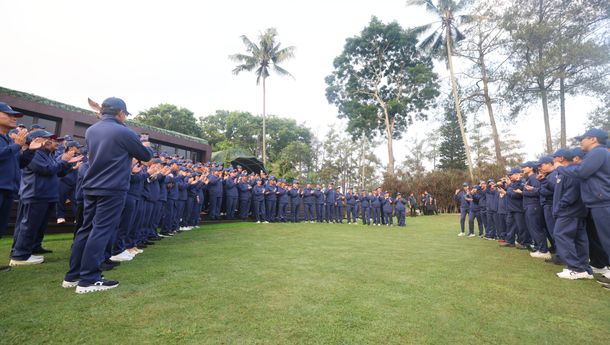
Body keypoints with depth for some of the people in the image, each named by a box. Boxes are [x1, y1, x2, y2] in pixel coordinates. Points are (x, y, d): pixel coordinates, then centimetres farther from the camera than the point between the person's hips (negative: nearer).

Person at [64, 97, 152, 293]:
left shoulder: (90, 131, 11)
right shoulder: (125, 132, -11)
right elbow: (146, 156, 0)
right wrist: (146, 147, 21)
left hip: (91, 187, 7)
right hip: (112, 189, -7)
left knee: (86, 229, 13)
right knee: (100, 232, -3)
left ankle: (72, 276, 21)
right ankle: (88, 280, 3)